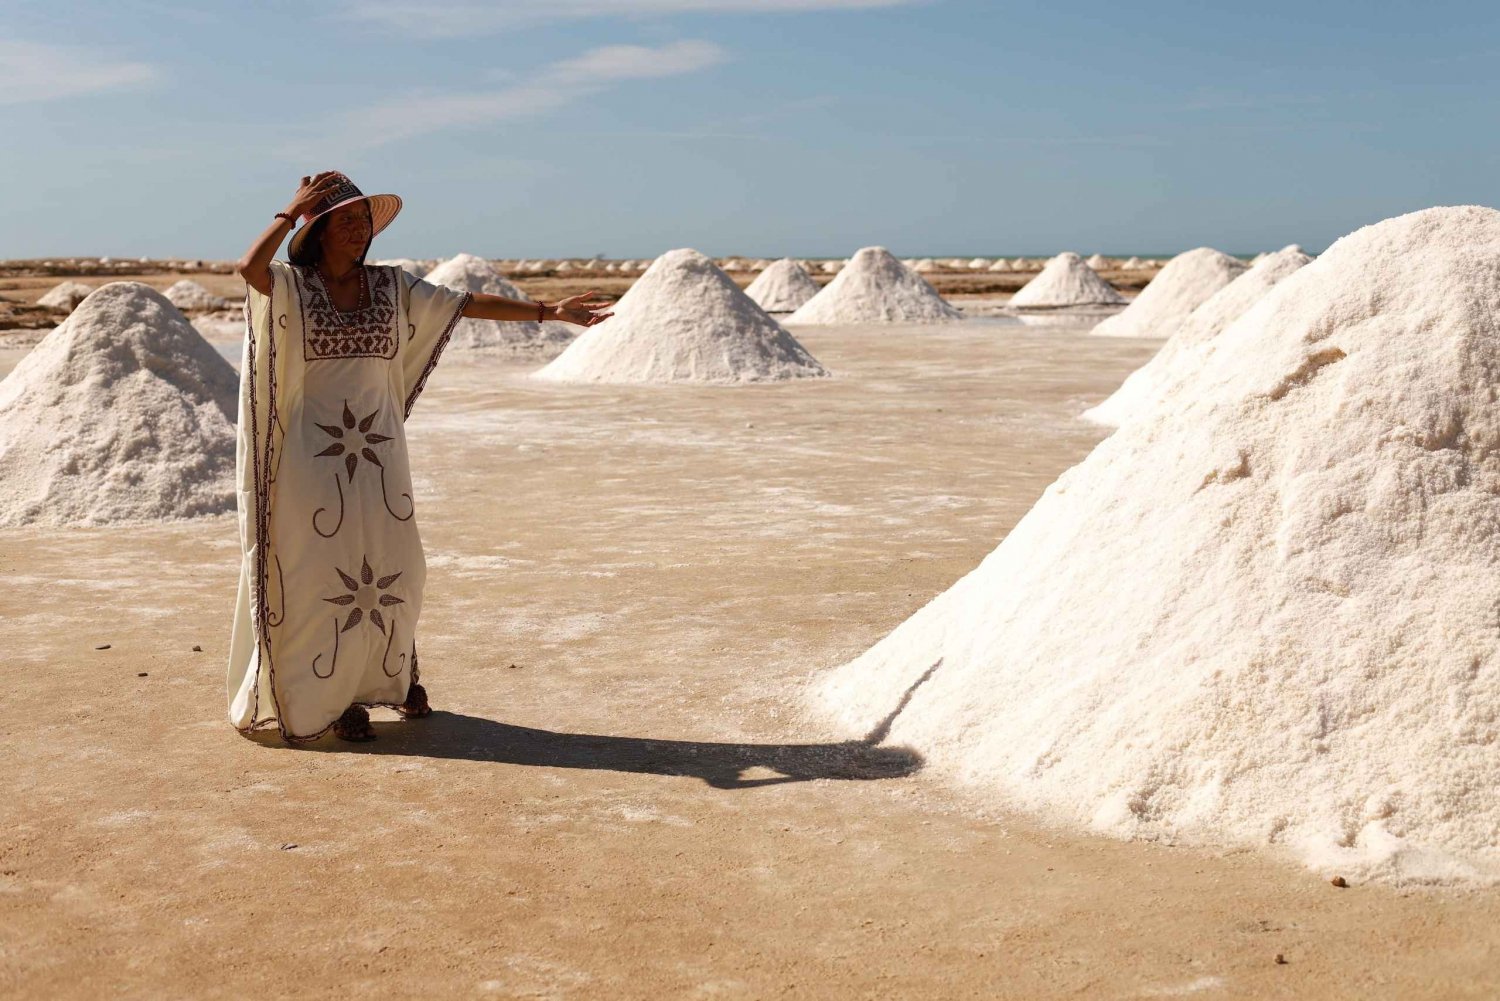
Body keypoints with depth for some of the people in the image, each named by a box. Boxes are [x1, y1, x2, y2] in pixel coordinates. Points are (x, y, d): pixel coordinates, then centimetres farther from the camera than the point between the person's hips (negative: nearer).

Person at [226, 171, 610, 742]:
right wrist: (291, 211, -15)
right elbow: (249, 267, -25)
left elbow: (468, 304, 6)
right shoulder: (291, 286, -2)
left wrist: (550, 312, 2)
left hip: (378, 447, 4)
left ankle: (394, 673, 29)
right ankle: (333, 696, 13)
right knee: (325, 569, 0)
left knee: (394, 566, 7)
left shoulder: (391, 287, 8)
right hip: (316, 448, -3)